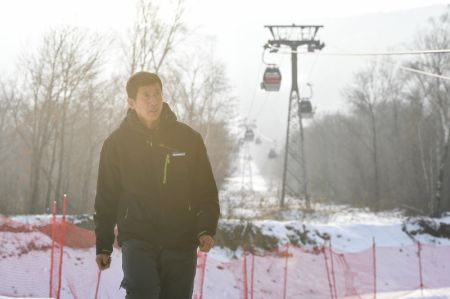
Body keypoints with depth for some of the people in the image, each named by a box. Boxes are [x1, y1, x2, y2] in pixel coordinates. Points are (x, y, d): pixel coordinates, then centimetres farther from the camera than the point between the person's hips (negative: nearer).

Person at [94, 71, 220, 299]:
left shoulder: (189, 139, 4)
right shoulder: (116, 143, 3)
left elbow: (206, 190, 7)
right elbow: (106, 197, 10)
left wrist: (206, 229, -7)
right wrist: (103, 245, 9)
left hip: (181, 243, 2)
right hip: (137, 239, -2)